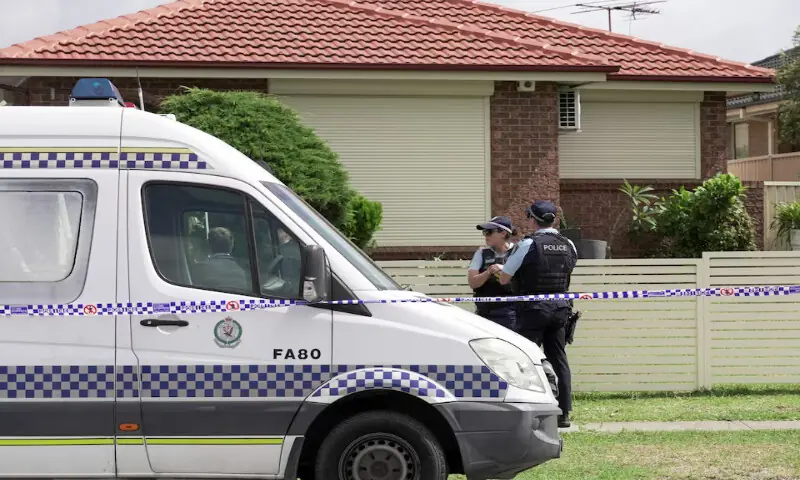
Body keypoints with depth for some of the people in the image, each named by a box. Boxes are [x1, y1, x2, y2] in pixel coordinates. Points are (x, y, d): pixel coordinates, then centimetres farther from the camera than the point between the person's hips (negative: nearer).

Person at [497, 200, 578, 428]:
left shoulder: (528, 244, -11)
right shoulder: (568, 245, 5)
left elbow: (504, 279, -8)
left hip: (533, 309, -5)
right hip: (560, 307, 5)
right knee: (559, 359, 10)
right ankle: (563, 412, 10)